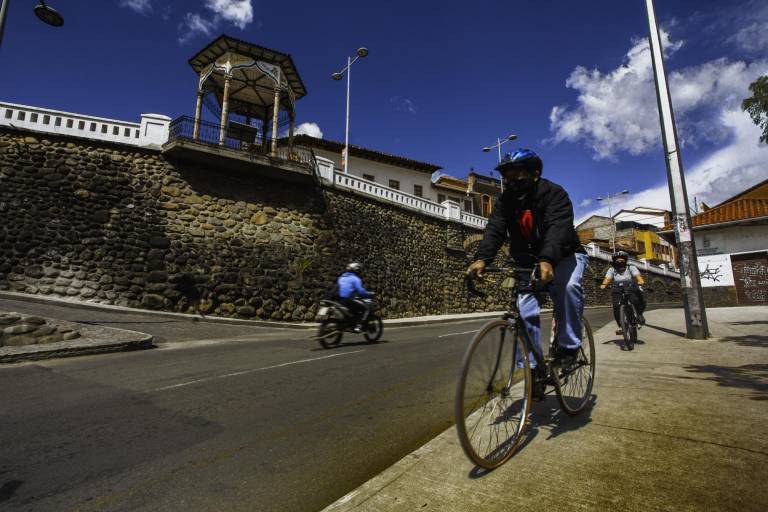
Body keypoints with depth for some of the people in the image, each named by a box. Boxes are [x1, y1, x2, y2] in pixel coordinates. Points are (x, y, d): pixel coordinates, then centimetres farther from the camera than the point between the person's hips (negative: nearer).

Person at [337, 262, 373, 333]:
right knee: (365, 309, -2)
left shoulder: (341, 277, 18)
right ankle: (358, 326, -14)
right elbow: (360, 291, -15)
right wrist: (370, 294, -1)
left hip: (340, 300, 9)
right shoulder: (355, 279, -5)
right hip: (349, 299, -9)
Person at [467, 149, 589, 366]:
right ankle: (532, 364, 6)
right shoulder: (504, 201, -8)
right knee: (525, 309, -6)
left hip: (564, 256, -3)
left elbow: (559, 228, -38)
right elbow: (494, 230, -23)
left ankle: (568, 346, -15)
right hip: (529, 261, 4)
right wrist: (482, 258, -42)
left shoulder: (554, 193, -21)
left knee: (568, 286, -33)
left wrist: (547, 261, -57)